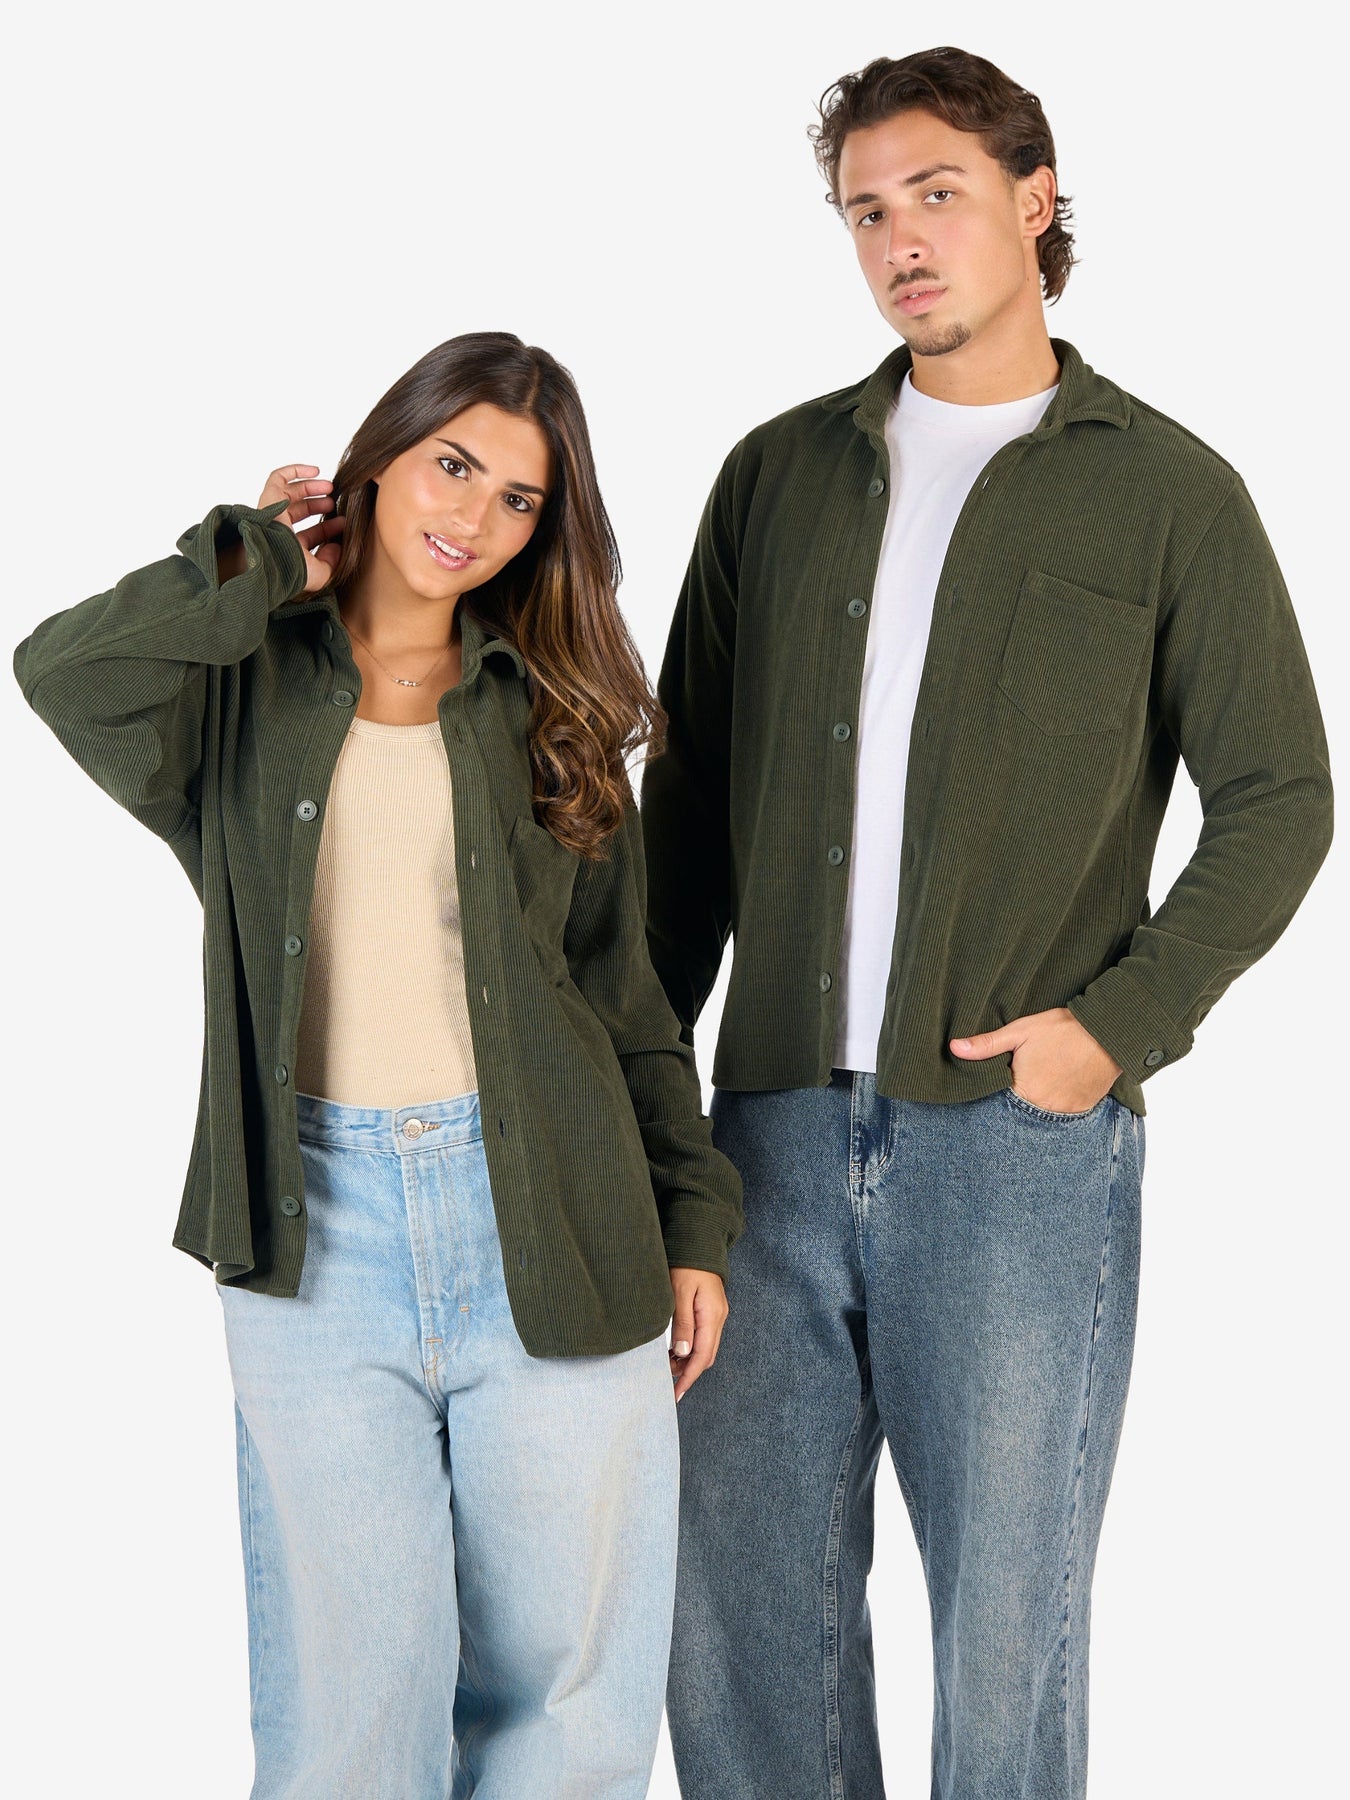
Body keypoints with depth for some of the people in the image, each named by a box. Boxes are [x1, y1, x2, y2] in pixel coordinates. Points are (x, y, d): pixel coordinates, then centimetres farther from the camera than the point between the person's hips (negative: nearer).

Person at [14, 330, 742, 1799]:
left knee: (564, 1677, 7)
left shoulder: (549, 715, 12)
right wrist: (264, 563, -2)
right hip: (318, 1231, -1)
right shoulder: (248, 688, 5)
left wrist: (692, 1222, 9)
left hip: (543, 1221, 2)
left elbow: (621, 991, 13)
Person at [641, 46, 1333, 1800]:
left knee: (1009, 1618, 5)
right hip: (776, 1125, 3)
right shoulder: (780, 473, 13)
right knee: (744, 1602, 8)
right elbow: (693, 787, 15)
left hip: (1023, 1135, -3)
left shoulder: (1168, 490, 3)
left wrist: (1123, 1020, -10)